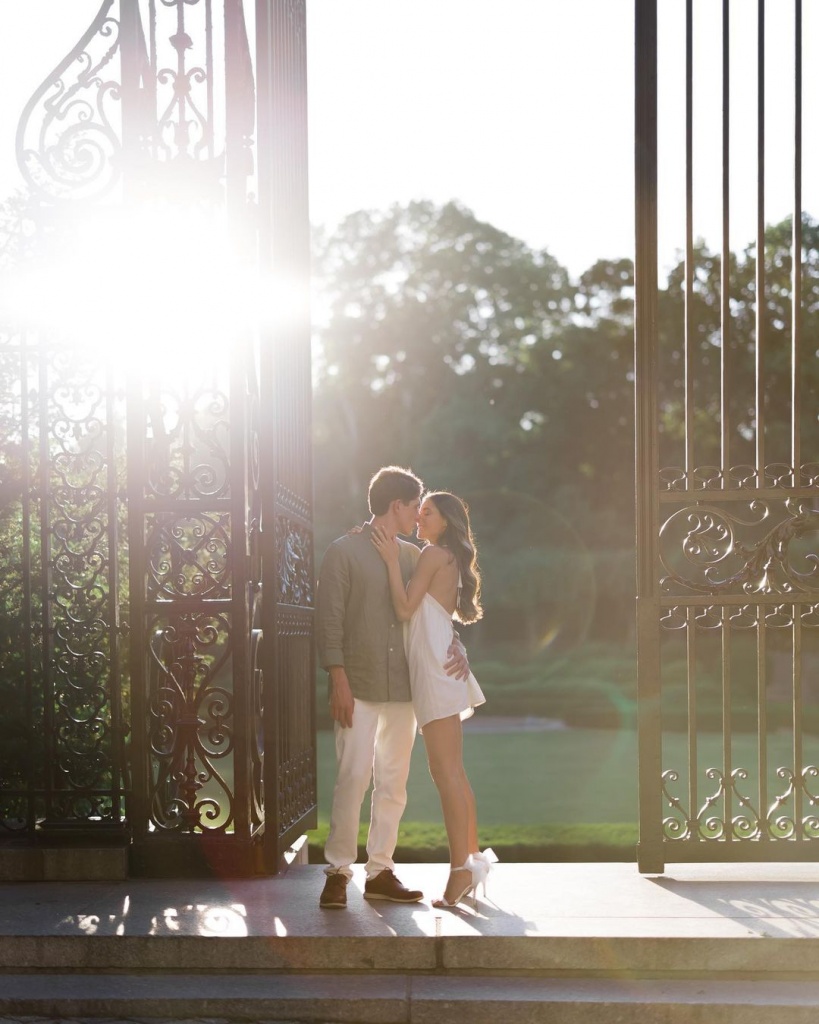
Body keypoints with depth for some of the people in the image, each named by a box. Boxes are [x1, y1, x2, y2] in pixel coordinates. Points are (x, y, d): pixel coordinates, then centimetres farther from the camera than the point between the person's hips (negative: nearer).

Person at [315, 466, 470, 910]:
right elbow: (329, 619, -7)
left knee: (394, 781, 7)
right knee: (353, 777, -9)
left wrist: (456, 646, -6)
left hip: (403, 688, 6)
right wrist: (339, 682, -14)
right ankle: (338, 871, -1)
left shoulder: (413, 557, 14)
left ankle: (380, 871, 14)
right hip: (359, 689, -5)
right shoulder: (344, 551, -2)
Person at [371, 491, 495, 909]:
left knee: (446, 773, -12)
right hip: (439, 670, 10)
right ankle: (472, 857, 17)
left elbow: (405, 608, -12)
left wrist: (392, 560, -8)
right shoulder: (451, 561, 21)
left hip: (436, 670, -10)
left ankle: (461, 870, -15)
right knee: (453, 773, 13)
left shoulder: (433, 554, -6)